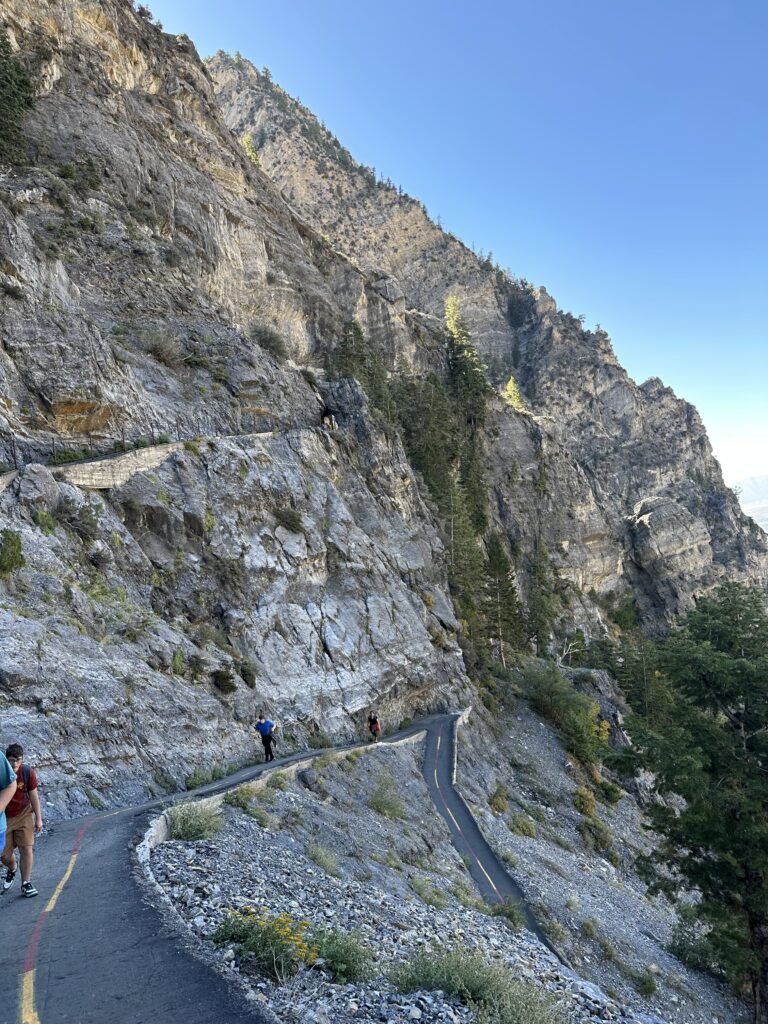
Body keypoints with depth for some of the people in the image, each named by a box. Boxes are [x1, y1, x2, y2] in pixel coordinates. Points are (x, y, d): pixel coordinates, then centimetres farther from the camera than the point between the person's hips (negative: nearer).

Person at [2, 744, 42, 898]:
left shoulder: (28, 772, -17)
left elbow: (33, 795, -6)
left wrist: (38, 818, -2)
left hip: (23, 815, 0)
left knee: (27, 849, -5)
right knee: (4, 855, 6)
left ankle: (26, 883, 10)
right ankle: (12, 869, 40)